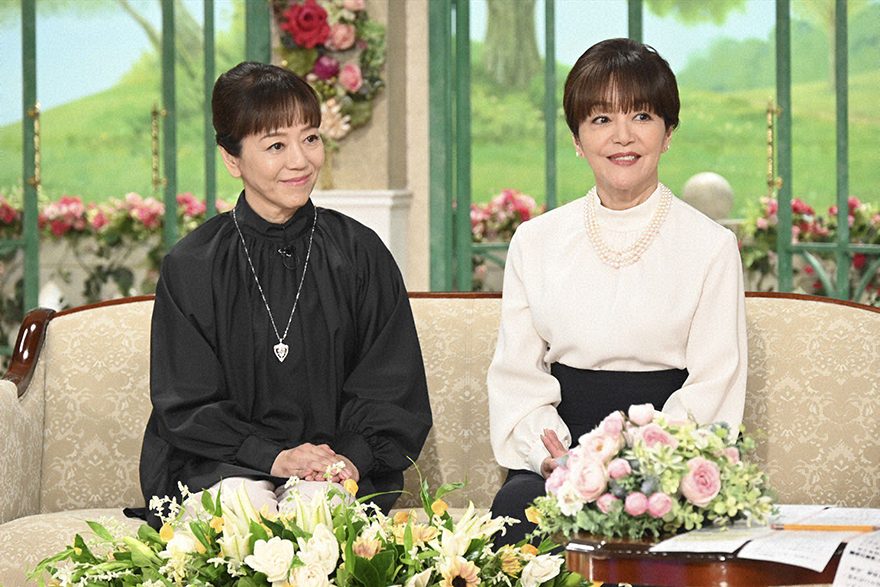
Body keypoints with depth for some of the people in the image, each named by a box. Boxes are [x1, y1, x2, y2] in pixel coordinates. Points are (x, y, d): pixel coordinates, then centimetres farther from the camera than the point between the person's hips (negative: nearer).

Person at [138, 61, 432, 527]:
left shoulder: (360, 253, 8)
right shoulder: (191, 266, 3)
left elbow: (392, 389, 7)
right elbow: (187, 406, -1)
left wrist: (352, 458, -13)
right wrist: (274, 456, -17)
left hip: (338, 467, 1)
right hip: (217, 467, 0)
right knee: (247, 503, -34)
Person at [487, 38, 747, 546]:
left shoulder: (711, 246, 5)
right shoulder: (536, 242, 13)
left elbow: (714, 385, 0)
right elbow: (518, 371, 9)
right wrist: (550, 451, -13)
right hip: (558, 454, 2)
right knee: (517, 506, -31)